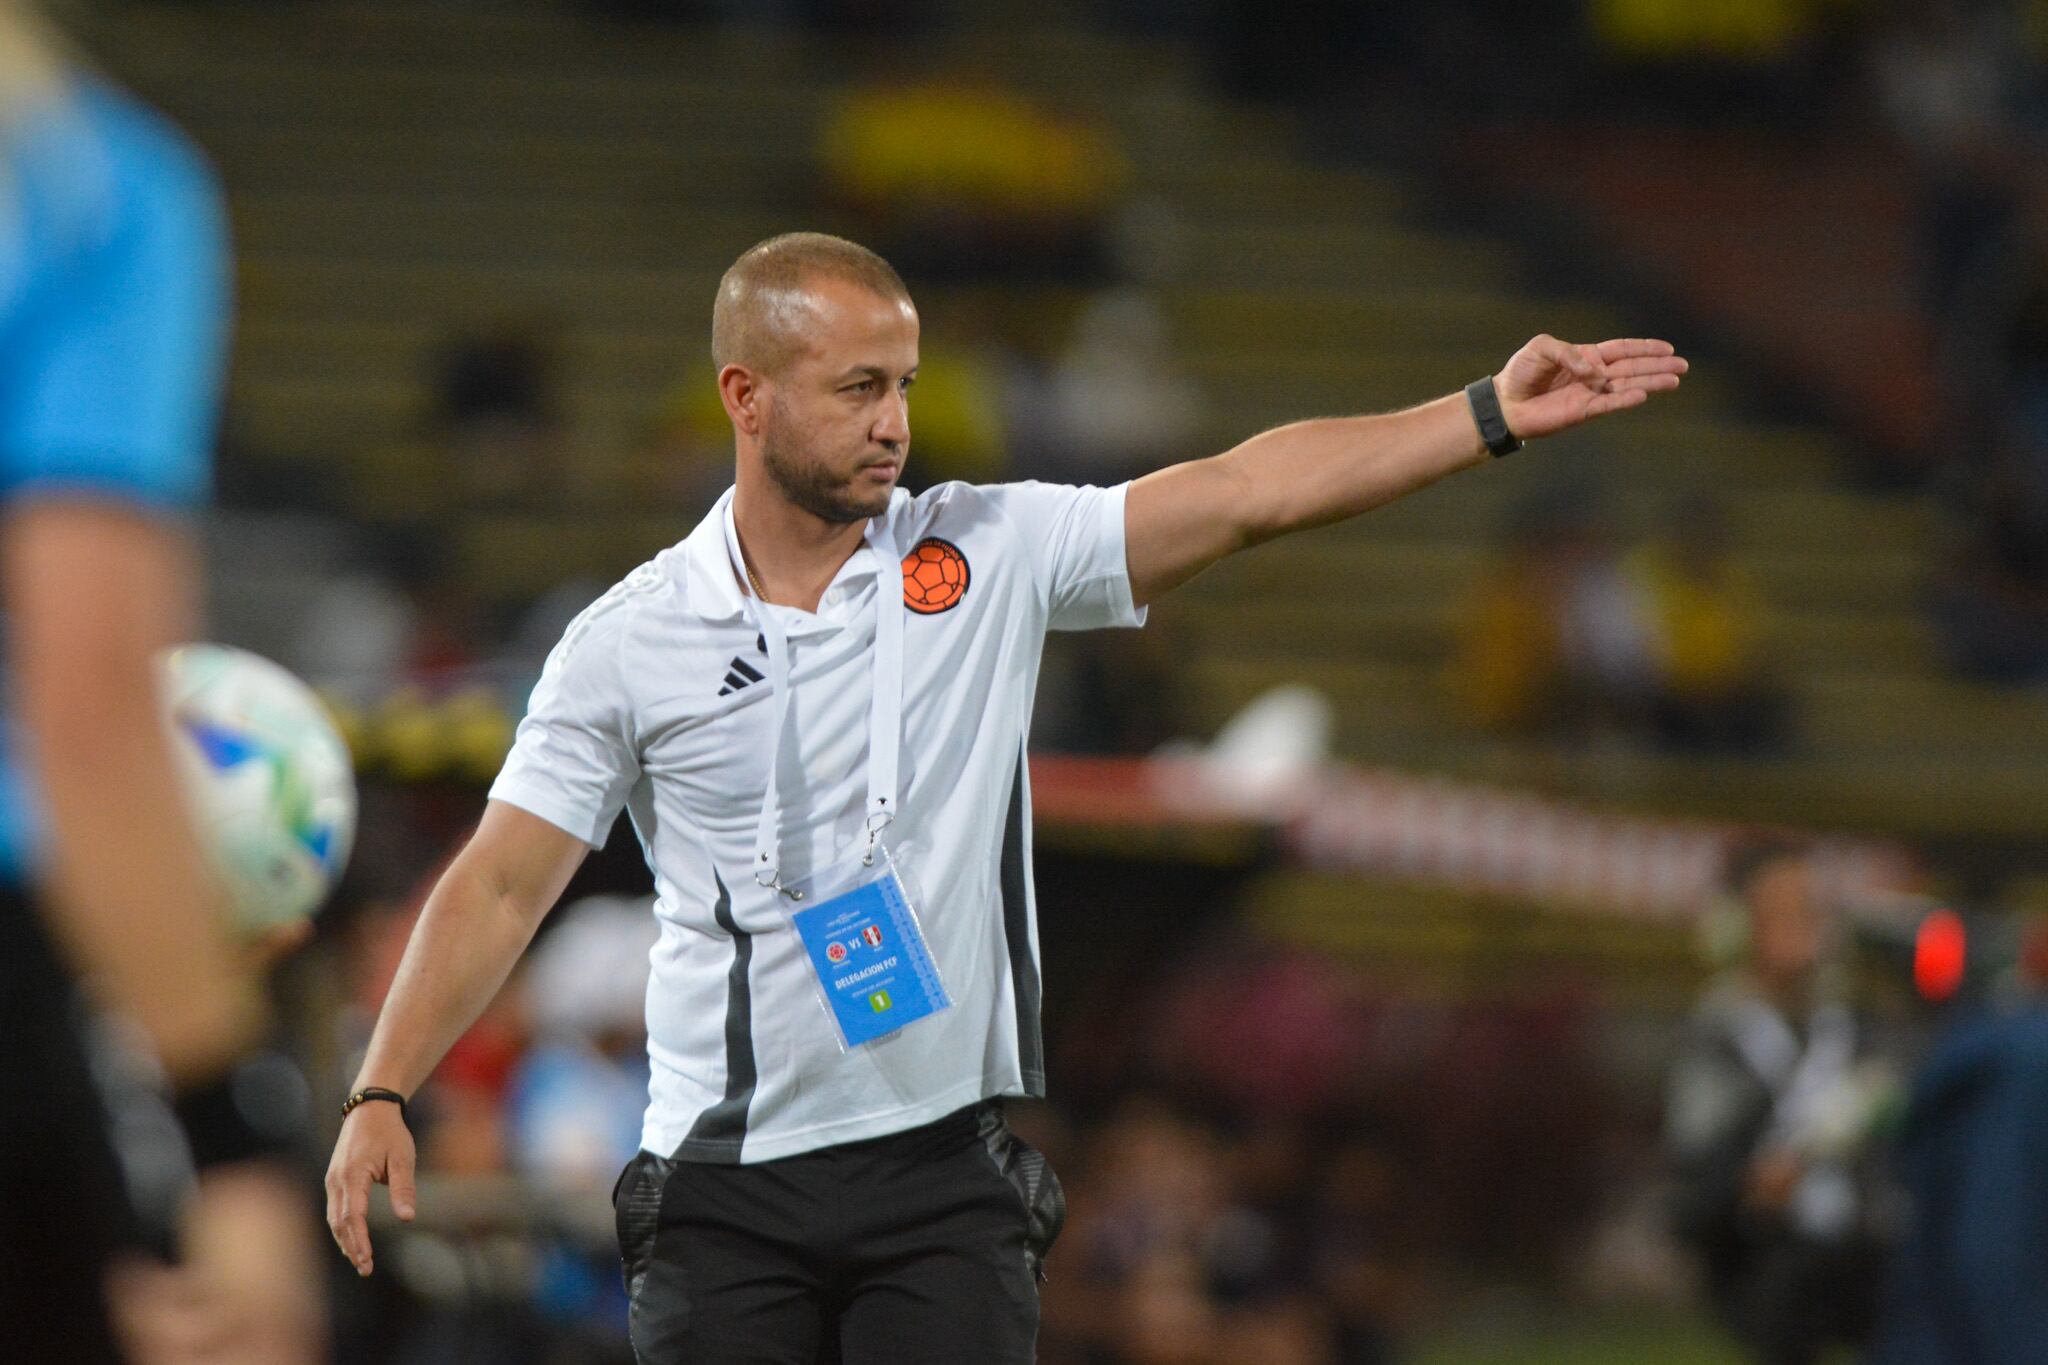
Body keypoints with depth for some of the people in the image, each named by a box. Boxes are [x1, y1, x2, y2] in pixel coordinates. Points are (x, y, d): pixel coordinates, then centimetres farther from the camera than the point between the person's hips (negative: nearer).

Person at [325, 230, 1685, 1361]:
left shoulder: (988, 557, 1)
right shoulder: (629, 644, 0)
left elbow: (1244, 493, -3)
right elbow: (503, 885, 0)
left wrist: (1491, 417, -12)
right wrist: (384, 1093, -11)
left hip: (944, 1173, 0)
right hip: (722, 1190, 0)